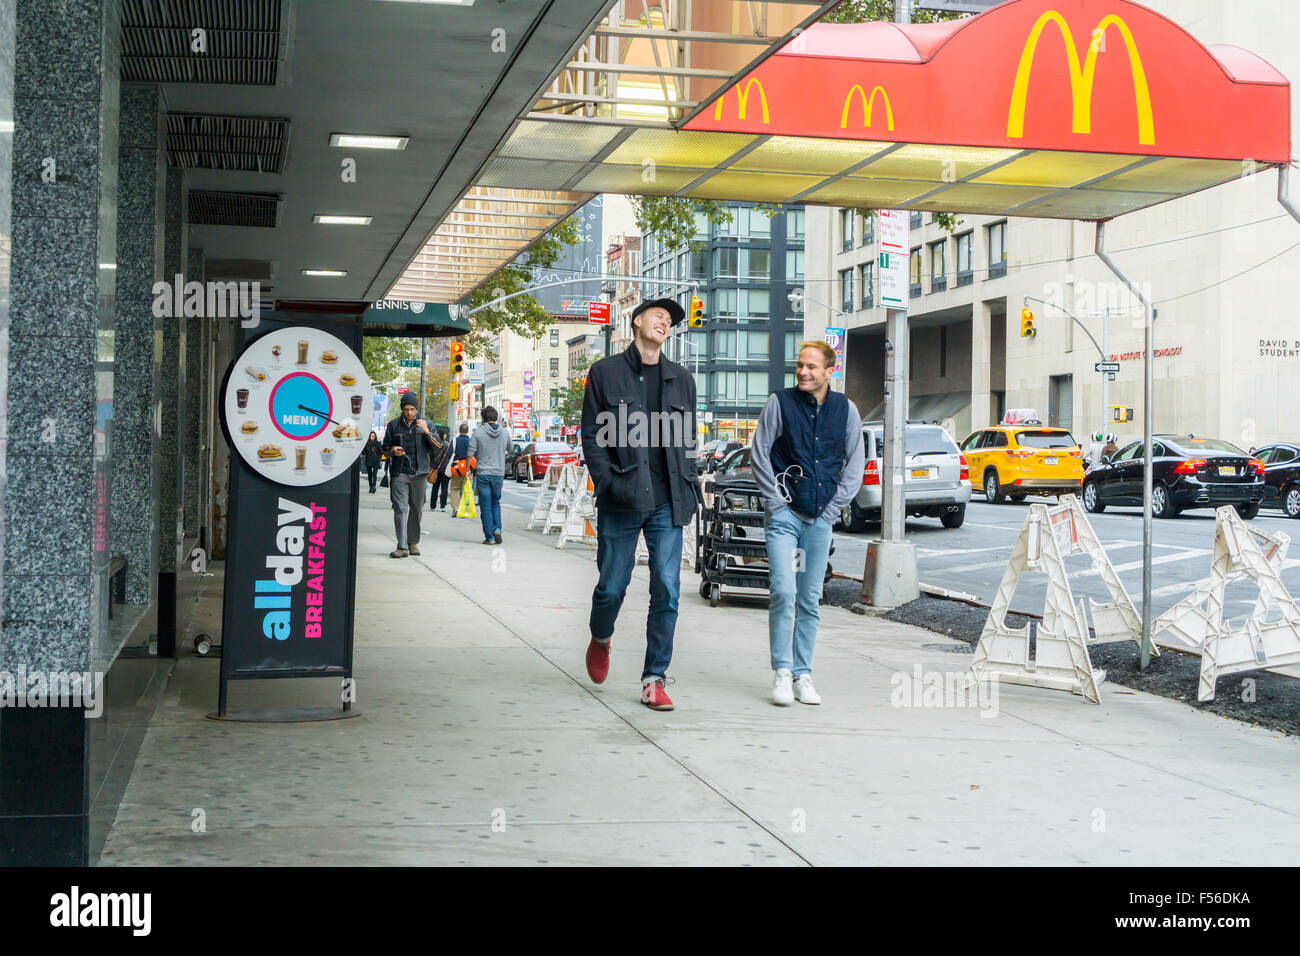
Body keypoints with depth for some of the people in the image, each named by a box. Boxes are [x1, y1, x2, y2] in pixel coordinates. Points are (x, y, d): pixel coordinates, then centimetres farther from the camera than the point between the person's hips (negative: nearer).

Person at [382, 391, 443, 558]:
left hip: (419, 473, 1)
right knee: (400, 508, -10)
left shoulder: (425, 424, 7)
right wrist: (393, 451, -7)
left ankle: (413, 543, 18)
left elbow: (437, 450, 1)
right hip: (400, 473, -1)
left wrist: (426, 432, -12)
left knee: (416, 509, 6)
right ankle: (402, 546, -15)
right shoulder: (393, 425, 7)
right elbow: (385, 448, 16)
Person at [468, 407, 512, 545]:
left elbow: (471, 453, -6)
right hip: (499, 473, 3)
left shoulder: (478, 432, -6)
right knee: (496, 503, 18)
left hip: (483, 473, -3)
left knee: (486, 506, 1)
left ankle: (489, 537, 0)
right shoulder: (505, 433, 3)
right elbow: (510, 449, 18)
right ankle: (497, 528, -1)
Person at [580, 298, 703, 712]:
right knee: (612, 586, 2)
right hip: (621, 502, -2)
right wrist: (607, 484, -8)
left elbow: (686, 440, 17)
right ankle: (600, 640, 35)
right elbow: (591, 435, 3)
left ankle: (655, 679, 4)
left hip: (667, 503, 3)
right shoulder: (605, 373, 5)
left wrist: (688, 490, 6)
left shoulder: (681, 379, 15)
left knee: (667, 591, -3)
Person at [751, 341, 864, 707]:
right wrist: (776, 500, -4)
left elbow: (855, 463, 12)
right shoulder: (779, 403, -2)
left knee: (810, 600, 7)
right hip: (784, 514, -3)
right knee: (783, 592, -13)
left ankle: (803, 675, 13)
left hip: (821, 518, 3)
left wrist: (834, 505, 4)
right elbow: (758, 455, 1)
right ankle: (782, 672, -4)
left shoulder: (846, 409, 5)